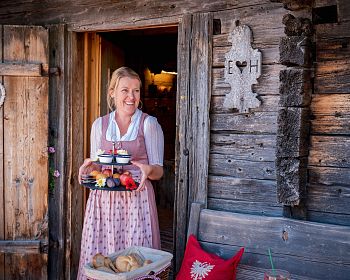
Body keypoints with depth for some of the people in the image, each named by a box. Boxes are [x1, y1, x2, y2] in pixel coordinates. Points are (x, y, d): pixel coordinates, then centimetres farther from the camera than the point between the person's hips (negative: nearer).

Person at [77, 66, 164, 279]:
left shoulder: (149, 124, 0)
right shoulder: (99, 125, 10)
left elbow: (159, 170, 1)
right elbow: (95, 166, 16)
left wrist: (148, 170, -21)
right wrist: (90, 166, -7)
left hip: (137, 199, -2)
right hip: (103, 200, 3)